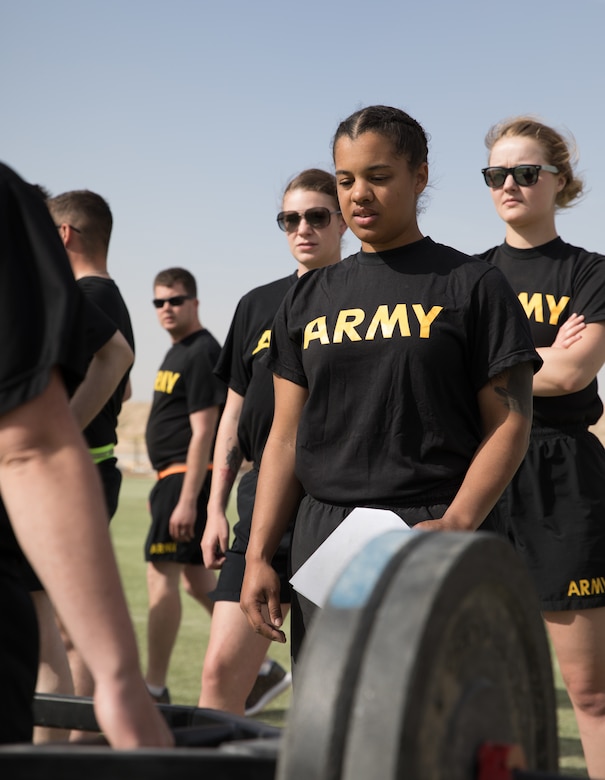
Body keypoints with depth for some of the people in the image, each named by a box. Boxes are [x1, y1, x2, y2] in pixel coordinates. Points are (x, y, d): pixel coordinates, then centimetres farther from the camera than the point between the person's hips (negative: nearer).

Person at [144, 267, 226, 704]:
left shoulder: (202, 353, -13)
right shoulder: (178, 352, 18)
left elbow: (203, 431, -19)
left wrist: (187, 500, -24)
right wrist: (163, 490, 22)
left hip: (188, 476, -10)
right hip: (175, 475, 10)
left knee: (162, 575, -9)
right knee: (197, 578, 14)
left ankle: (155, 688, -4)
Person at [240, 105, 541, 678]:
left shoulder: (472, 286, 3)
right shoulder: (308, 299, 16)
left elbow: (509, 424, -3)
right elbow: (285, 438, 15)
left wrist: (455, 524, -18)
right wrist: (257, 555, 6)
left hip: (427, 533, -4)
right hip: (321, 537, 5)